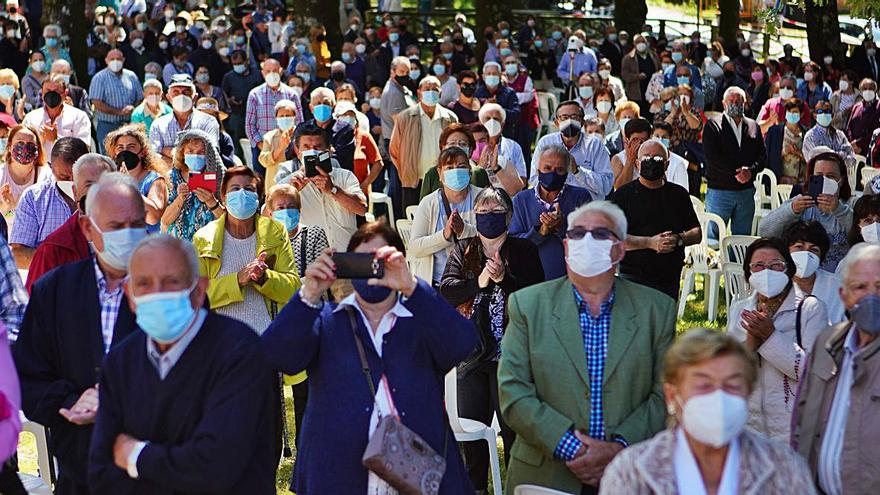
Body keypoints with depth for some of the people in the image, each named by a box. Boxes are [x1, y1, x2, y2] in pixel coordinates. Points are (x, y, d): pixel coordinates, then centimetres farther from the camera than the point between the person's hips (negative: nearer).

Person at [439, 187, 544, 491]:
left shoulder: (524, 251, 3)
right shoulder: (463, 250, 11)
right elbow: (446, 290, -1)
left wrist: (503, 279, -18)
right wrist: (478, 282, -15)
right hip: (472, 352, 3)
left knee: (512, 426, -1)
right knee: (472, 424, 10)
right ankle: (476, 486, 24)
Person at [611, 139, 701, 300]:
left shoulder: (679, 194, 13)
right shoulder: (623, 194, 2)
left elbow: (697, 234, 13)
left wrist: (678, 239, -9)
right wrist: (650, 242, -17)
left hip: (669, 279, 4)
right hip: (632, 276, -4)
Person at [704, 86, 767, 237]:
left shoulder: (753, 126, 14)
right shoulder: (712, 125, 1)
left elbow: (762, 156, 9)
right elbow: (712, 157, -11)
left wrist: (750, 171, -11)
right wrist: (736, 172, -16)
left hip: (746, 191, 4)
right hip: (719, 190, -4)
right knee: (714, 235, -3)